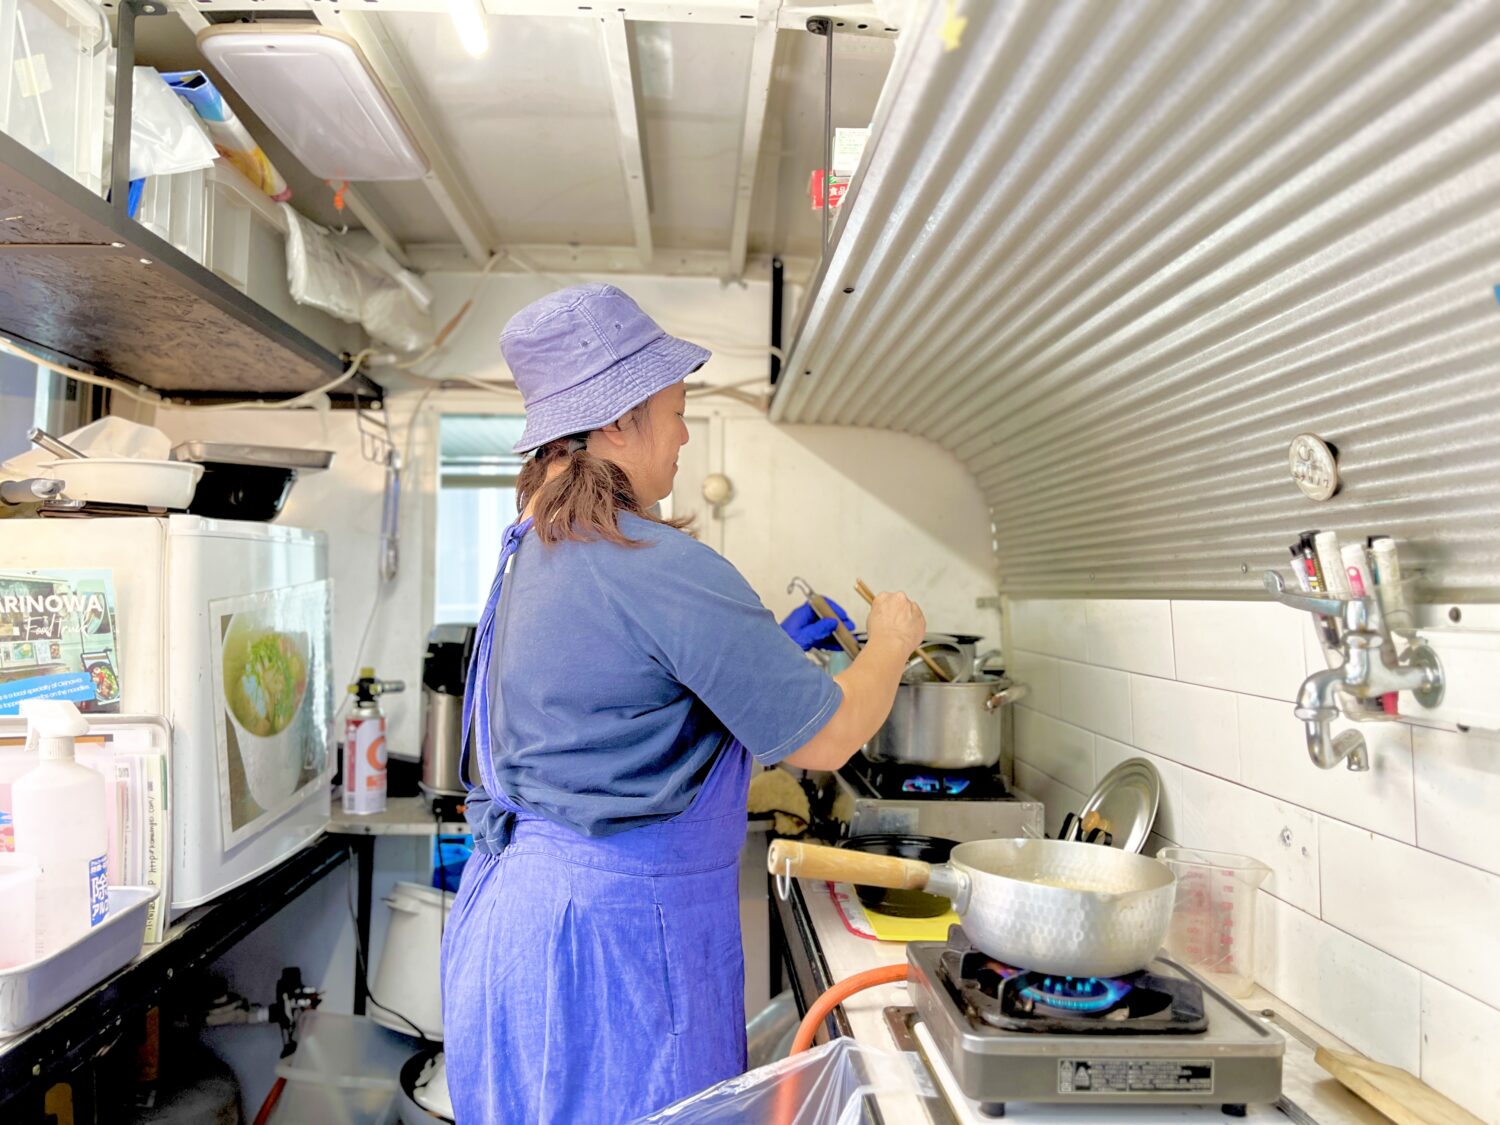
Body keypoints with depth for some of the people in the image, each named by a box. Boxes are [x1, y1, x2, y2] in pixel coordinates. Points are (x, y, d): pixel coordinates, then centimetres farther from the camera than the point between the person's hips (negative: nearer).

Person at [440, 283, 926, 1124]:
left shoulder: (536, 549, 7)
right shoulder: (662, 565, -23)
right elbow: (826, 738, -18)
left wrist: (769, 646, 18)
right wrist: (892, 638, 1)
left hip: (521, 898, 10)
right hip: (617, 925, -10)